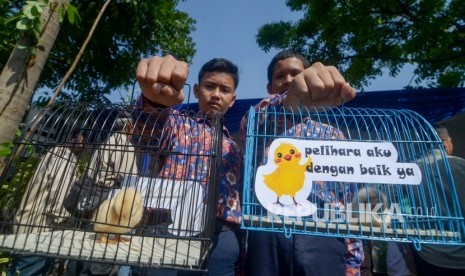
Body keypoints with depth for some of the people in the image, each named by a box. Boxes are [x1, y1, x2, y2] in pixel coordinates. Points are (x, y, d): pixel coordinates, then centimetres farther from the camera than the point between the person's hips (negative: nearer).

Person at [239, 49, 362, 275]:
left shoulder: (333, 135, 19)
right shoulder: (262, 124, 13)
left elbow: (348, 204, 14)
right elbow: (253, 121, -14)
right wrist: (291, 99, -35)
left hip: (324, 239, 2)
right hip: (267, 236, -1)